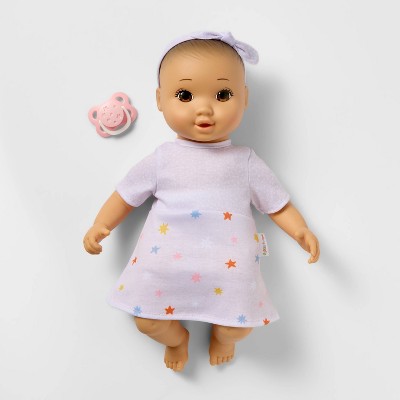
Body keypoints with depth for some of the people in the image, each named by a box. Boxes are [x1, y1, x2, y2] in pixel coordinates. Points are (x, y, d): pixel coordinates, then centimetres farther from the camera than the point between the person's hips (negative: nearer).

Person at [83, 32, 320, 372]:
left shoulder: (245, 161, 1)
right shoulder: (162, 159, 1)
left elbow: (278, 204, 5)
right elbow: (126, 195, 11)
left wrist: (301, 231, -11)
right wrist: (100, 226, 0)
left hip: (226, 265, 0)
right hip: (165, 261, 1)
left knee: (237, 326, -5)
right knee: (148, 322, 2)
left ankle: (220, 334, 35)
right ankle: (177, 338, 40)